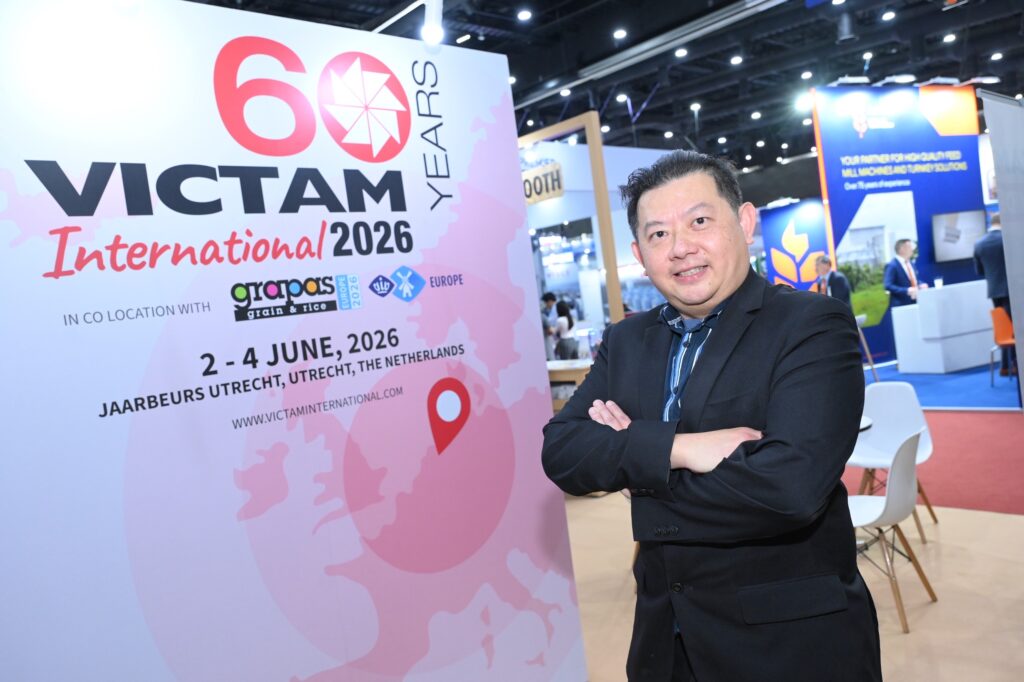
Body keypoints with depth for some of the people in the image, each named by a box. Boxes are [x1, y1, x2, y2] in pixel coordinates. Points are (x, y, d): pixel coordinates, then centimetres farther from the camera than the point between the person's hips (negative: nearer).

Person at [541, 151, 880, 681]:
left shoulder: (813, 325, -15)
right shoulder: (625, 342, 2)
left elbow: (792, 484, -27)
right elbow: (559, 452, -9)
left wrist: (635, 462, -16)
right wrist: (676, 448, -25)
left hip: (793, 637, -4)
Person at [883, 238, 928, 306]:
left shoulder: (911, 264, 16)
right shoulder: (892, 265, -12)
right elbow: (888, 286, -19)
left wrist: (921, 285, 3)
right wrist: (907, 290, -25)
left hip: (914, 302, 9)